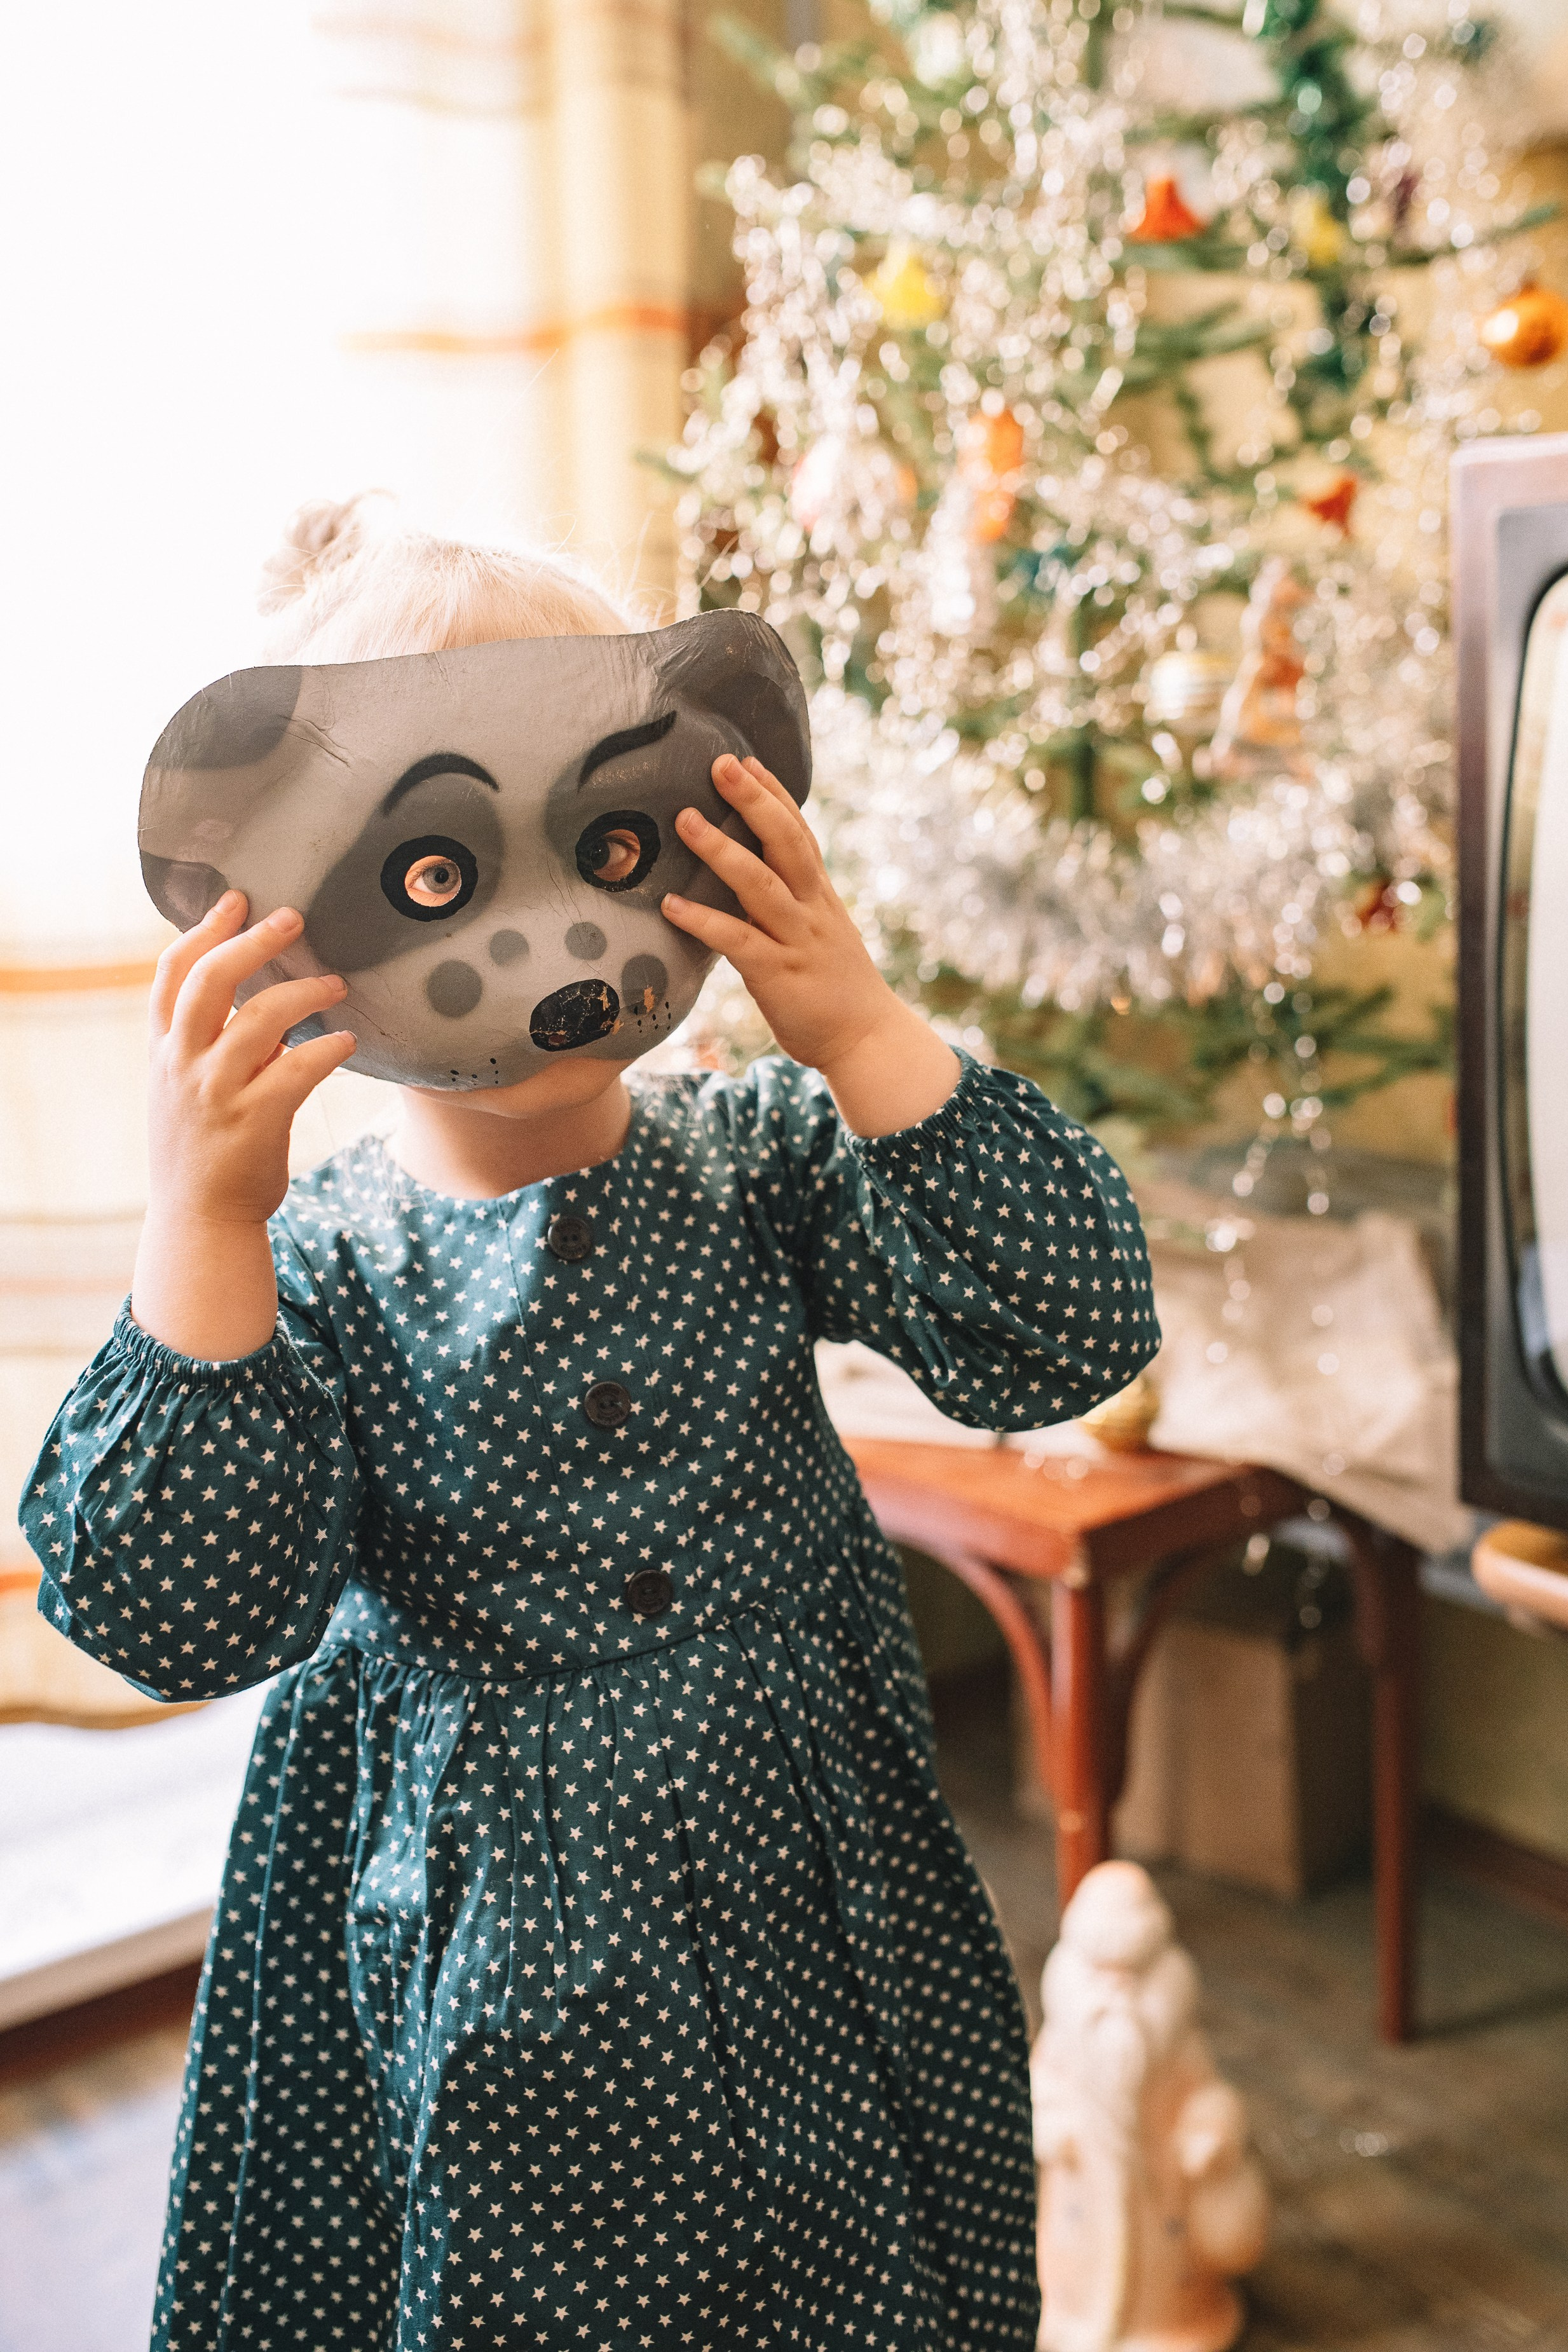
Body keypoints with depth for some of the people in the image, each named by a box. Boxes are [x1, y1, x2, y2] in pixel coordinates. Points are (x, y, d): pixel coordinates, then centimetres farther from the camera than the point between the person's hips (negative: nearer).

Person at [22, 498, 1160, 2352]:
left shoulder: (767, 1158, -7)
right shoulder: (316, 1267, -11)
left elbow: (1062, 1339, -18)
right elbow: (177, 1616, -21)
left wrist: (863, 1035, -29)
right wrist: (202, 1216, -31)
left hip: (821, 1930, 2)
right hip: (481, 1977, -1)